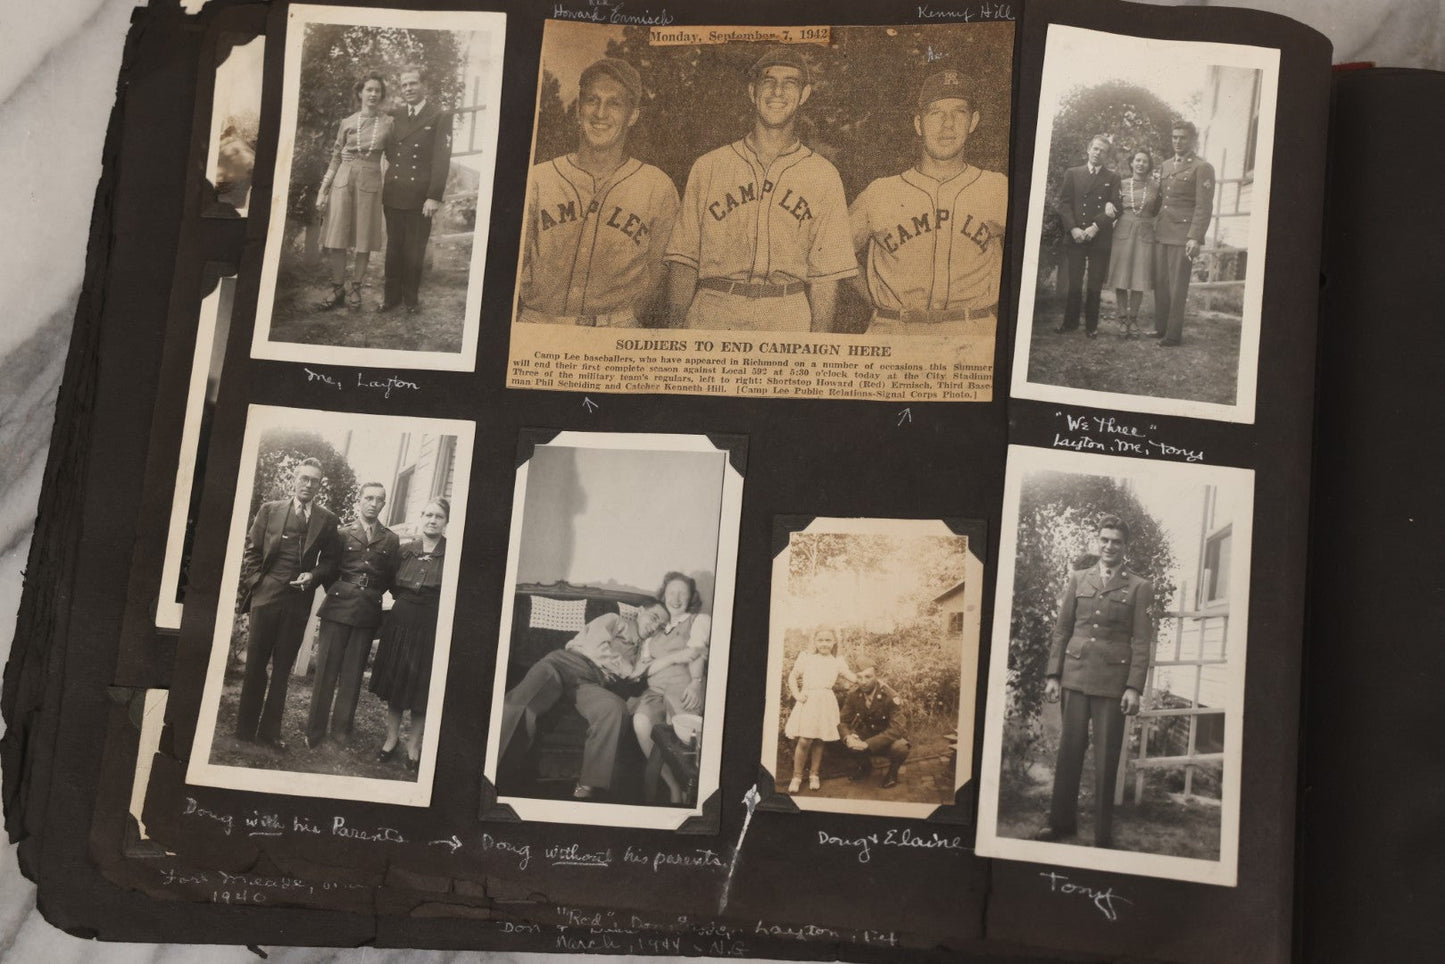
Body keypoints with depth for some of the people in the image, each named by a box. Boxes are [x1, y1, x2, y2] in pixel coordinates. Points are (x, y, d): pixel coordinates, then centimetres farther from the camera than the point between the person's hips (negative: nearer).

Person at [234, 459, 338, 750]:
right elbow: (251, 549, 7)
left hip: (299, 602, 1)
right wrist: (253, 581, -3)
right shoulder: (270, 510, 5)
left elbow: (330, 561, 10)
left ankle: (269, 731, 13)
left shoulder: (326, 519, 6)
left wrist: (313, 576, -8)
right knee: (255, 664, 3)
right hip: (266, 595, -1)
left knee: (282, 669, 7)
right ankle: (245, 729, 10)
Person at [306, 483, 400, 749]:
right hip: (338, 609, -1)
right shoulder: (341, 533, 5)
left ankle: (340, 732, 13)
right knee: (326, 671, 0)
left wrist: (373, 596, 2)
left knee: (352, 675, 5)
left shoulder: (391, 540, 7)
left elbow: (392, 579, 9)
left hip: (367, 614, 1)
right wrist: (335, 592, 3)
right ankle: (315, 732, 7)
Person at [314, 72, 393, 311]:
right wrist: (323, 190, 5)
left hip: (370, 182, -1)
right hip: (343, 179, 1)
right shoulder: (347, 123, 8)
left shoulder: (388, 124, 5)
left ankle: (355, 288, 11)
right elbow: (335, 159, 11)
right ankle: (337, 289, 6)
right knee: (336, 237, -3)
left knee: (364, 239, 0)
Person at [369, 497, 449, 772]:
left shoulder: (451, 554, -8)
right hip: (399, 622, 4)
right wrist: (404, 601, 6)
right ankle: (392, 738, 25)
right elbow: (392, 584, 17)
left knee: (421, 687, 5)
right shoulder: (405, 549, 5)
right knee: (395, 680, 11)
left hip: (431, 626, -3)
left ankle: (413, 745, 19)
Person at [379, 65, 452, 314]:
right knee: (393, 247, 9)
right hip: (393, 194, 4)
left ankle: (411, 298, 14)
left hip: (420, 197, -4)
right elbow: (389, 151, 17)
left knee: (414, 250, 4)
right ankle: (392, 296, 16)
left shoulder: (440, 117, -3)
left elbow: (441, 159, -9)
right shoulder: (395, 115, 12)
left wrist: (435, 196, -15)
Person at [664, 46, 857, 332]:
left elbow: (826, 272, 5)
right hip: (712, 316, 0)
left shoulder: (824, 177, 11)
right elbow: (684, 258, 7)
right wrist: (676, 330, -5)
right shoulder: (708, 167, 11)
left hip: (789, 320, 0)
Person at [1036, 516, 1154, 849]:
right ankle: (1062, 822, 17)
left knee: (1106, 759, 1)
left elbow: (1141, 642, -1)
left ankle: (1103, 834, 9)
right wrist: (1053, 675, 4)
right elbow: (1061, 630, 11)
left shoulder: (1139, 588, 4)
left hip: (1113, 680, -2)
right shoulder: (1077, 580, 11)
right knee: (1069, 750, 6)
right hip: (1075, 676, 3)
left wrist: (1134, 687, -8)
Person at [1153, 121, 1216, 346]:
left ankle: (1174, 334, 1)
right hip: (1161, 233, 6)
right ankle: (1160, 328, 12)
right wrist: (1154, 226, 10)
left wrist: (1195, 237, -17)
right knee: (1160, 283, 4)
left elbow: (1204, 207, -9)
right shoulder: (1164, 166, 19)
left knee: (1177, 286, -4)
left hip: (1183, 235, -6)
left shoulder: (1202, 168, -3)